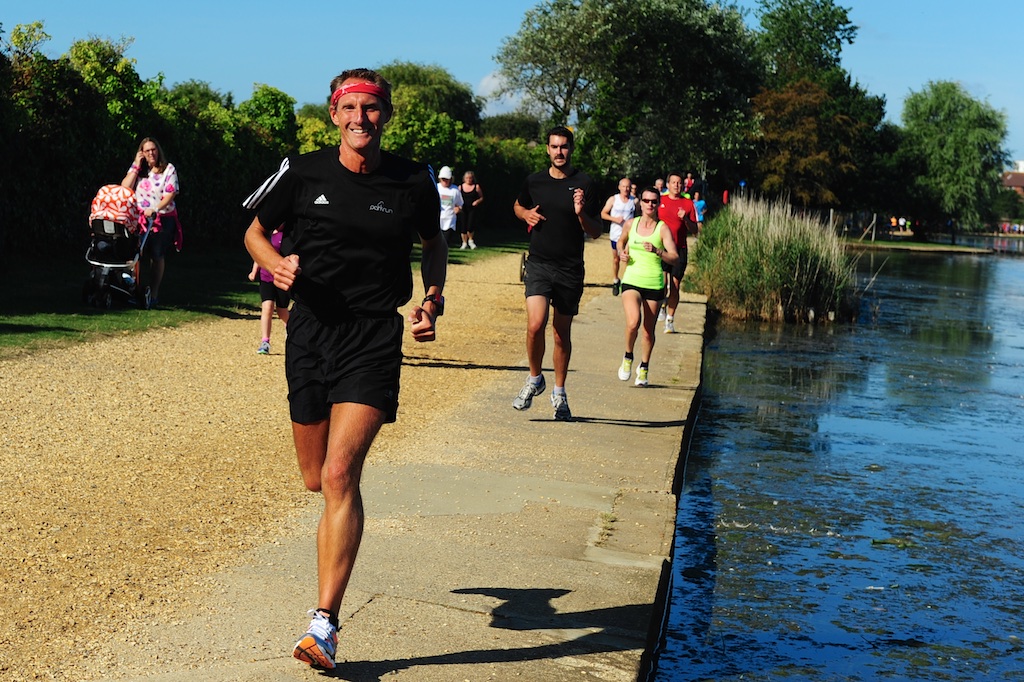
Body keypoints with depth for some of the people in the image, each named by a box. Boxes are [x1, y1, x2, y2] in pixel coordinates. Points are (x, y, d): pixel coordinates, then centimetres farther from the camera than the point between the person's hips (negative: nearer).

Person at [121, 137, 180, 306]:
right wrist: (136, 166, -6)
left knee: (157, 256, -4)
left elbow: (170, 194, -9)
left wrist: (155, 209, -23)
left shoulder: (169, 169, 0)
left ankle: (154, 294, 2)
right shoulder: (137, 168, 9)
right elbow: (124, 188, -3)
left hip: (162, 218, -2)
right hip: (139, 218, 2)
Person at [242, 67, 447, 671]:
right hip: (311, 331, 3)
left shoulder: (414, 182, 0)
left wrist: (433, 299, 2)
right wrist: (276, 264, -9)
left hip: (375, 338, -2)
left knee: (340, 474, -18)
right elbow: (256, 231, 13)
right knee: (316, 479, 12)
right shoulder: (302, 173, 0)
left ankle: (324, 625, -17)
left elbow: (434, 242, 18)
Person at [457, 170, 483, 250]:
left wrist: (477, 201, -10)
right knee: (463, 227, 2)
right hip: (463, 210, 2)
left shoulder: (476, 187, 4)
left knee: (470, 226, -14)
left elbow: (481, 198, 10)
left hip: (472, 209, -2)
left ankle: (470, 240, 11)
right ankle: (464, 243, 17)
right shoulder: (460, 187, 7)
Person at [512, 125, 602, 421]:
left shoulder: (584, 185, -2)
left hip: (570, 269, -1)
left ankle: (559, 393, 25)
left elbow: (596, 233, -1)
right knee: (535, 324, -17)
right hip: (539, 264, 1)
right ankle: (535, 379, 8)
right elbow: (518, 206, 27)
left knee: (562, 333, 8)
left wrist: (581, 213, -20)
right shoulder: (534, 181, 5)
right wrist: (526, 214, 4)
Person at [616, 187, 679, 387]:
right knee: (633, 322, -24)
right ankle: (628, 357, 3)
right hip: (632, 281, 0)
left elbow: (674, 257, -10)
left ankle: (644, 367, 30)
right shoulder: (631, 224, 5)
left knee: (649, 330, 7)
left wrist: (656, 251, -26)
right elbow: (621, 241, 27)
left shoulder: (663, 228, -3)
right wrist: (622, 253, 6)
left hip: (654, 284, 0)